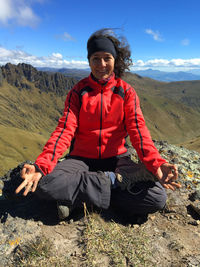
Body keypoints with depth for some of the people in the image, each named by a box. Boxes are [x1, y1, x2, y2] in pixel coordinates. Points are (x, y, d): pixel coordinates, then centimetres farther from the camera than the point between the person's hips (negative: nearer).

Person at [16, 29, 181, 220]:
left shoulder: (126, 91, 1)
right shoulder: (78, 91, 1)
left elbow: (138, 129, -9)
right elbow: (65, 129, -10)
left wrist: (156, 164, -28)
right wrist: (42, 165, -27)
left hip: (116, 157, 1)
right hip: (82, 157, 0)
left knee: (157, 198, -21)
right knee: (44, 184, -28)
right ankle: (113, 180, -16)